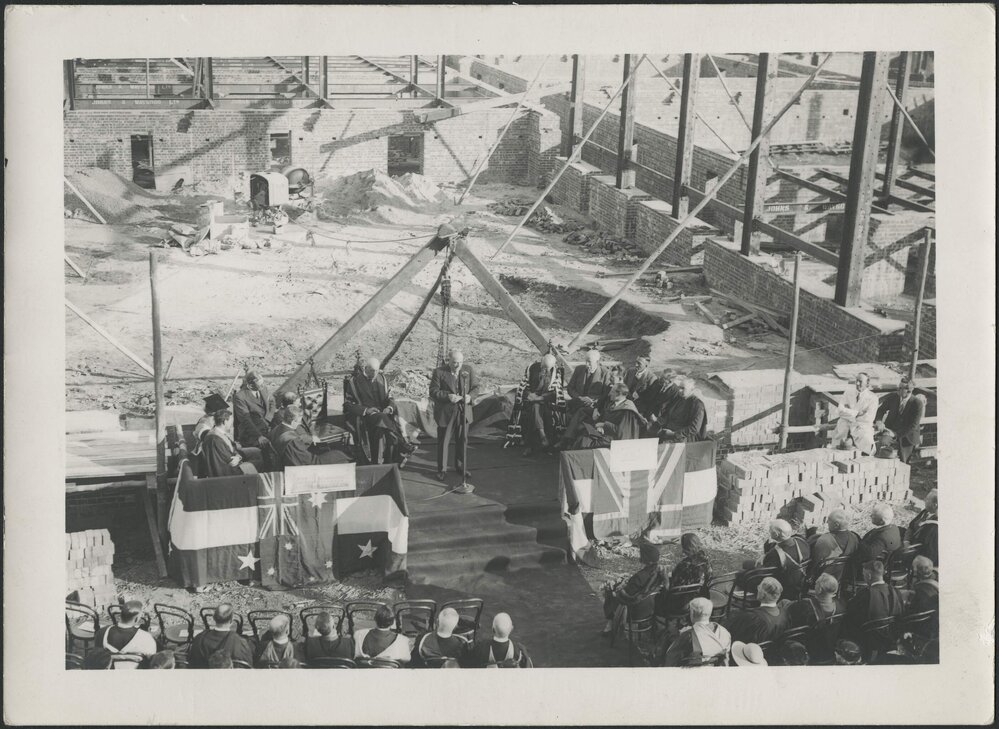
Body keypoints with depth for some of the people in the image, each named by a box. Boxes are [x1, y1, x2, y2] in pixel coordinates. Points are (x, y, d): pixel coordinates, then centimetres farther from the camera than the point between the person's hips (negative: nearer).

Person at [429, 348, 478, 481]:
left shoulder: (468, 370, 2)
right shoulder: (439, 372, -8)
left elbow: (475, 387, 7)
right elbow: (433, 392, -10)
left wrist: (470, 396, -14)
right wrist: (448, 396, -24)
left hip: (463, 412, 3)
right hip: (445, 413, -3)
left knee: (462, 440, 13)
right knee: (443, 442, 3)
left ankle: (460, 466, 30)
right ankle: (442, 469, 14)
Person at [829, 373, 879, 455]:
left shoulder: (872, 398, 3)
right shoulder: (848, 393, 13)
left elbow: (868, 418, -8)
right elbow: (841, 411, -1)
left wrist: (849, 413, -6)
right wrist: (857, 413, -12)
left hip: (862, 427, -2)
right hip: (845, 426, 2)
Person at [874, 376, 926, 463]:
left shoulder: (917, 403, -15)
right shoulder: (893, 396, -5)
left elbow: (913, 426, -16)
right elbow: (881, 409, 7)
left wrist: (896, 434, -22)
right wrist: (878, 421, -14)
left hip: (906, 438, -3)